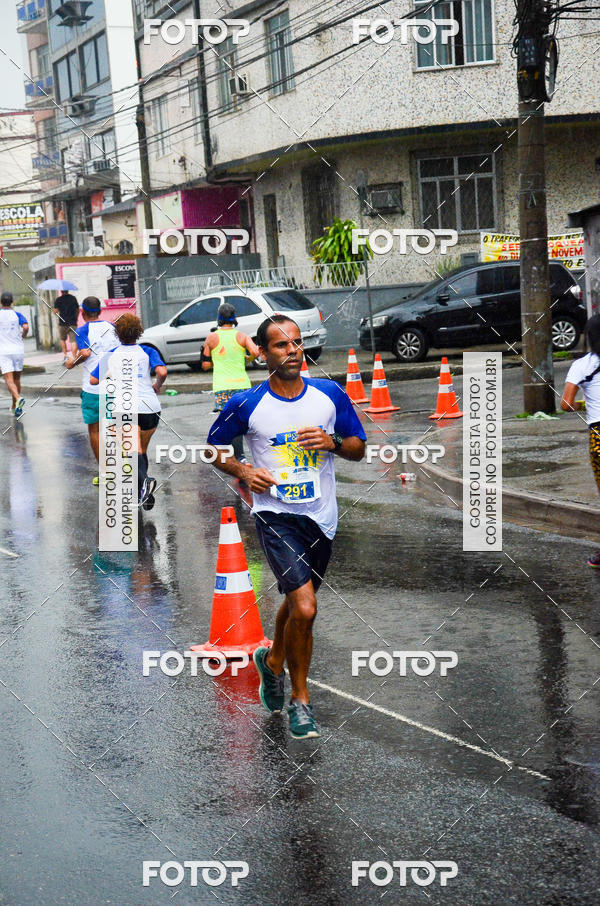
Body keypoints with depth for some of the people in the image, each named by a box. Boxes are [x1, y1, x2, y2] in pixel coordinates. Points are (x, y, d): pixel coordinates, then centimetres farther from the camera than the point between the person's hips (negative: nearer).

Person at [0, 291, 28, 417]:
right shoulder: (17, 315, 0)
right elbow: (26, 327, -17)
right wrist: (23, 335, 5)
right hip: (18, 350, 2)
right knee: (16, 379, 15)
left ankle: (18, 398, -35)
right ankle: (14, 407, 23)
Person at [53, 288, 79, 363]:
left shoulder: (59, 299, -4)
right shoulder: (73, 298, 6)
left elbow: (55, 311, -7)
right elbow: (78, 310, 14)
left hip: (63, 323, -2)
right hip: (73, 323, 2)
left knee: (62, 339, 18)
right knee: (73, 341, -3)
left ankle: (65, 355, 10)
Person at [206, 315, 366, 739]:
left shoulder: (331, 394, 0)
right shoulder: (246, 404, -7)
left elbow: (359, 448, 9)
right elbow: (214, 446, 8)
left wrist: (333, 442, -12)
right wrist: (244, 471, -9)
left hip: (321, 516, 4)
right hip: (276, 515, -4)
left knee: (298, 602, 20)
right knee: (304, 608, -16)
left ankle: (273, 660, 50)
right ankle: (300, 699, 4)